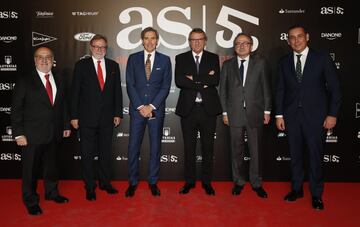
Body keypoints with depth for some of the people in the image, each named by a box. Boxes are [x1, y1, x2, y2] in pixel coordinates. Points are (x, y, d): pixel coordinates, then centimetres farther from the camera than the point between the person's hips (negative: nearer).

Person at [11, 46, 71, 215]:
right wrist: (18, 134, -12)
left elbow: (63, 105, 13)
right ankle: (31, 201, 26)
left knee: (51, 165, 18)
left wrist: (66, 125, 11)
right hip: (32, 135, -4)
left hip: (54, 133, 4)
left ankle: (52, 192, 38)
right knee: (30, 168, 8)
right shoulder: (25, 81, -7)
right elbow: (16, 109, -8)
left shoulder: (59, 81, 8)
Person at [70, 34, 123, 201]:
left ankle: (105, 182, 27)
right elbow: (75, 92, -2)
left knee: (105, 151, 12)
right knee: (87, 153, 6)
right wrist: (74, 116, -6)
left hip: (107, 117, 2)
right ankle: (89, 186, 20)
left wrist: (118, 113, 3)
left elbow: (117, 91, 8)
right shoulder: (81, 65, 0)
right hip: (87, 117, -2)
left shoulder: (113, 66, 7)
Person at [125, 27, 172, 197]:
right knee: (133, 147, 2)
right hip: (137, 109, 0)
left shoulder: (165, 60, 6)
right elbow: (130, 85, 1)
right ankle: (133, 182, 16)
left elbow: (165, 86, -1)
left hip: (156, 109, 0)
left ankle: (153, 182, 20)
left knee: (155, 147, 7)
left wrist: (151, 106, -9)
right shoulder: (133, 58, 6)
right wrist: (140, 106, -9)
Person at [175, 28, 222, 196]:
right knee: (189, 147, 8)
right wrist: (203, 82, -13)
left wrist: (193, 78, -13)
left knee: (208, 147, 8)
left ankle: (206, 182, 21)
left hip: (208, 108, 0)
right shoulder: (181, 58, 6)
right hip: (188, 108, 0)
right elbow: (179, 81, -11)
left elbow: (215, 80, -10)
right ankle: (189, 181, 22)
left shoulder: (213, 58, 7)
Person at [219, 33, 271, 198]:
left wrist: (267, 111, 0)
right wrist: (225, 112, 2)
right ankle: (238, 182, 23)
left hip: (255, 113, -1)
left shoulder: (260, 63, 5)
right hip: (235, 114, 1)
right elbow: (223, 90, 7)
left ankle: (256, 183, 21)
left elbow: (266, 88, 4)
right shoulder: (227, 65, 8)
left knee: (256, 150, 6)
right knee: (237, 150, 8)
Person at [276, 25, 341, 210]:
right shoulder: (284, 62, 6)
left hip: (315, 116, -2)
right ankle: (297, 189, 27)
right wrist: (279, 115, 2)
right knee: (295, 155, 11)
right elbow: (280, 89, 7)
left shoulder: (322, 59, -1)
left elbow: (334, 88, -1)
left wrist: (332, 114, -6)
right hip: (291, 116, 3)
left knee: (315, 156, 5)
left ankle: (316, 194, 21)